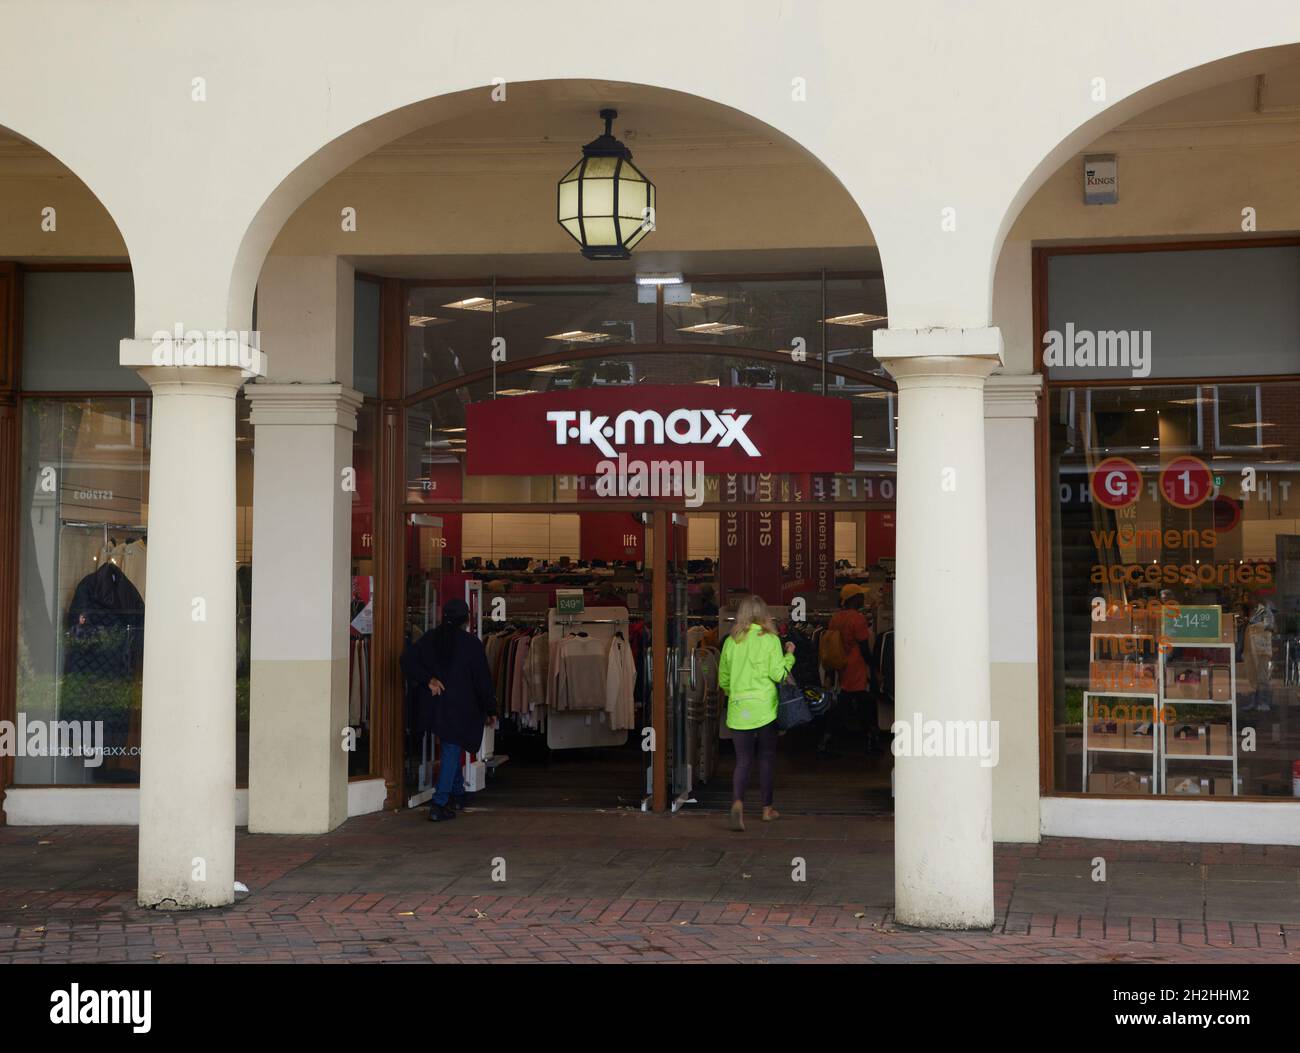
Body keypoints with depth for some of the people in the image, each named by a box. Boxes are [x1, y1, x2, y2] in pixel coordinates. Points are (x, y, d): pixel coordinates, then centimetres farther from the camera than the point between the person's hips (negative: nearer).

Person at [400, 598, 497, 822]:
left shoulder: (430, 639, 2)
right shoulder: (471, 643, -9)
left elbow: (407, 662, -6)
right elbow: (482, 679, -5)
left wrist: (429, 679, -3)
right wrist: (490, 710, 3)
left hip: (436, 704, 5)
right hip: (461, 707, -4)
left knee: (450, 749, 21)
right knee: (451, 751, -3)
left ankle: (458, 793, 32)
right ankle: (439, 804, -10)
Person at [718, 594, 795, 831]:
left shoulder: (731, 642, 4)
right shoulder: (770, 640, -6)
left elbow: (723, 680, 11)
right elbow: (778, 674, -10)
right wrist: (789, 655, 7)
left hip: (738, 710, 2)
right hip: (764, 709, -2)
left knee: (743, 760, 3)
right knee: (767, 758, 13)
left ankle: (737, 801, -20)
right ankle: (767, 808, 21)